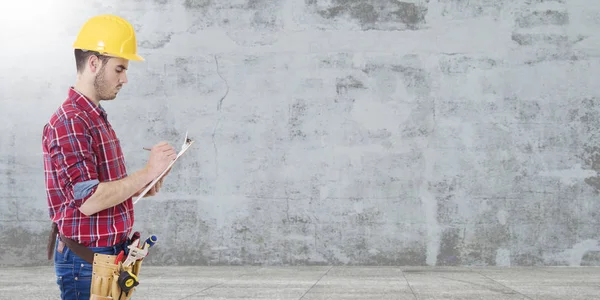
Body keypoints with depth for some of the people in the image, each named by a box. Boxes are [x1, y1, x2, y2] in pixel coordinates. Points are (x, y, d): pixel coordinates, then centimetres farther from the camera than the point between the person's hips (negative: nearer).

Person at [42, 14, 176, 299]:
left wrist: (139, 186, 2)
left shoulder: (95, 118, 13)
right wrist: (147, 173, -20)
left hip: (108, 253, 9)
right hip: (86, 260, -9)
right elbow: (88, 200, -24)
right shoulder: (69, 122, -18)